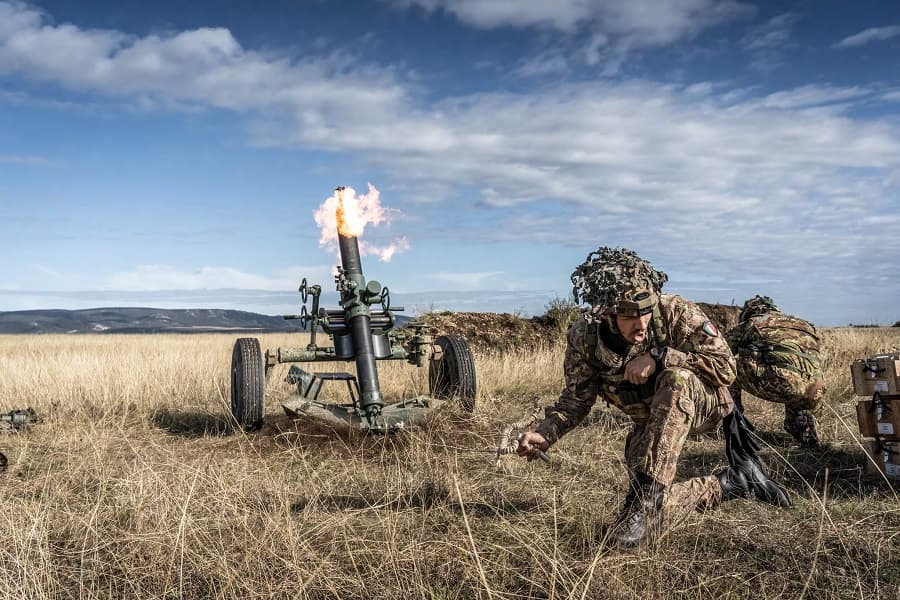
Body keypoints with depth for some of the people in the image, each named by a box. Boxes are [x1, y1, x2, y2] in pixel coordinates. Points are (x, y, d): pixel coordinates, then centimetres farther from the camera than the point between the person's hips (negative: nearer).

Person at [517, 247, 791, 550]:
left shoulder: (676, 312, -28)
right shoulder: (584, 337, -18)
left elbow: (726, 367, -28)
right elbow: (577, 397, -7)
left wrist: (659, 357, -38)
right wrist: (545, 433, -25)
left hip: (703, 403, -3)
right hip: (652, 420, 4)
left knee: (675, 378, -38)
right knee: (650, 511, -8)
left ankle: (647, 493, -32)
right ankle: (731, 482, 16)